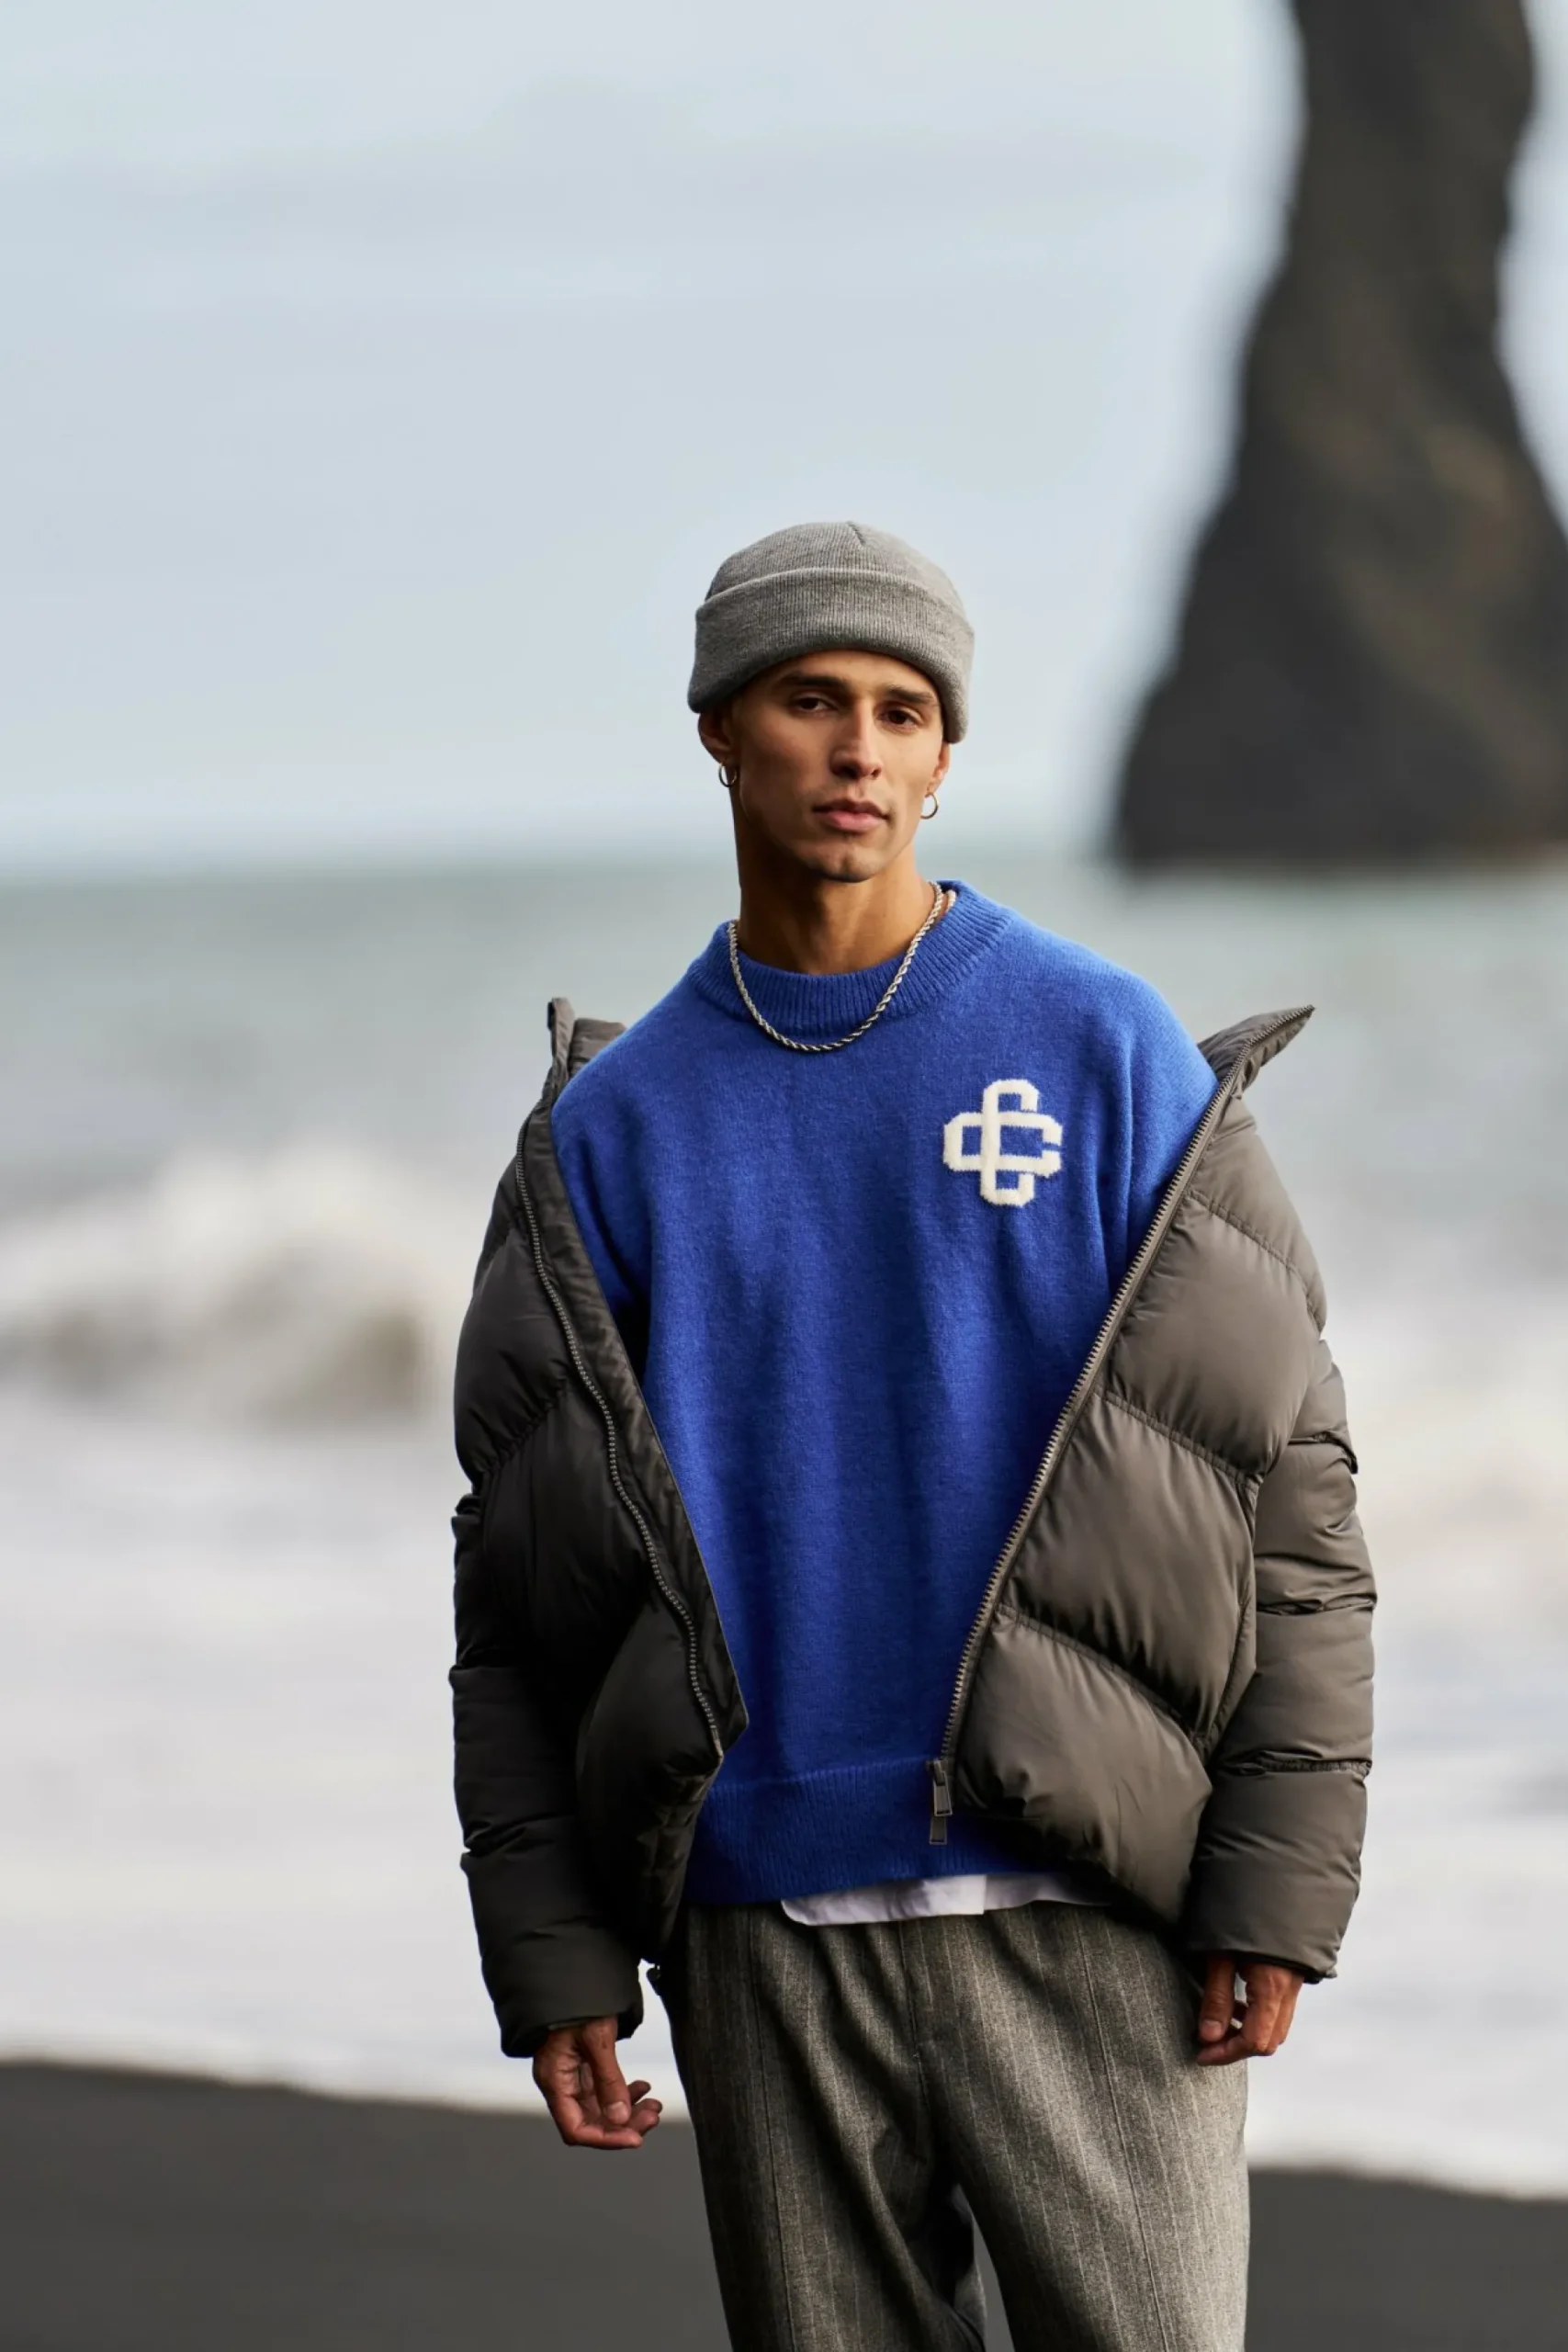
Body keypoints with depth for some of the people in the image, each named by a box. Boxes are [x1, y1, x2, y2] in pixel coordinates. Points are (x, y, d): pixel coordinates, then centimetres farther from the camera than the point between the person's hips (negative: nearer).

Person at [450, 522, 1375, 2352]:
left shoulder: (1107, 1052, 2)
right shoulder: (610, 1129, 9)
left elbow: (1285, 1479, 0)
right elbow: (519, 1579, 10)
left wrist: (1283, 1879, -7)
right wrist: (547, 1956, 1)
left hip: (1081, 1903, -2)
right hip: (769, 1914, 2)